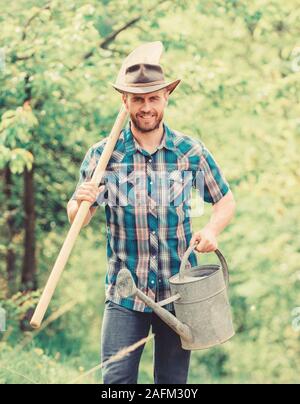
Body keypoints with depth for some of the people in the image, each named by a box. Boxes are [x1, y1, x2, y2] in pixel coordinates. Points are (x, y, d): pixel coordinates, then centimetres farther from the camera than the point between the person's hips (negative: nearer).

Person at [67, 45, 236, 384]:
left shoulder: (191, 152, -1)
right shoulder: (103, 154, -3)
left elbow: (225, 200, 11)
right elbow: (77, 219, 1)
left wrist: (212, 229, -10)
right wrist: (81, 202, -23)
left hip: (179, 292, 1)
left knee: (173, 382, 10)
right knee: (116, 379, -6)